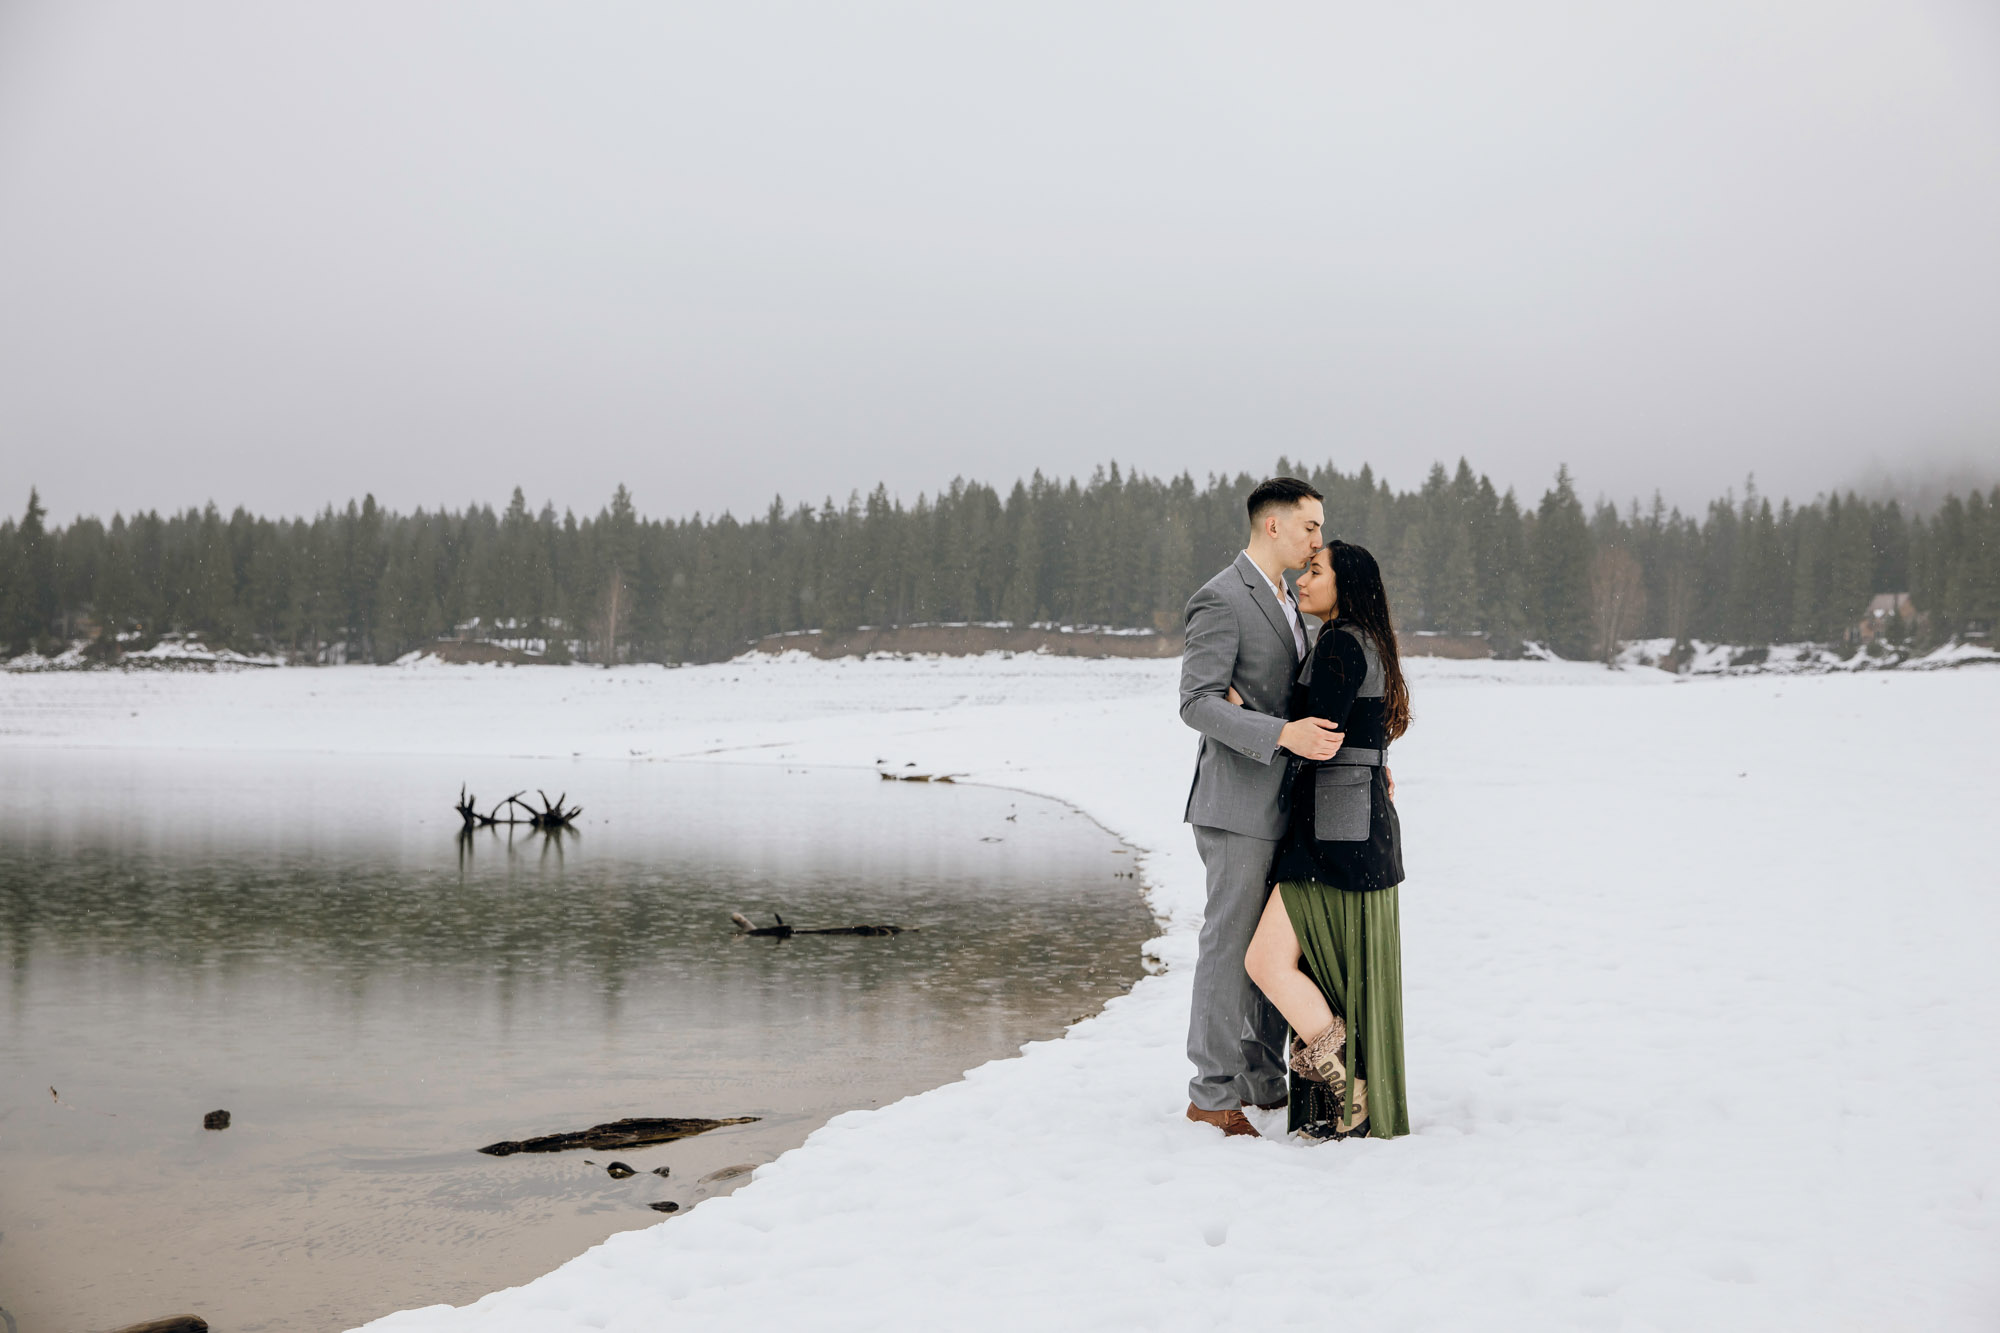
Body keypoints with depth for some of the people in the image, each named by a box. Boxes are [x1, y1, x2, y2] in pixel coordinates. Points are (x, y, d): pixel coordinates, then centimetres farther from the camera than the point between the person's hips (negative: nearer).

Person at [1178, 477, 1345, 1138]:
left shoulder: (1285, 601, 17)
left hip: (1282, 805, 9)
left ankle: (1262, 1080, 23)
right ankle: (1213, 1092, 4)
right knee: (1231, 945, -4)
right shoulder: (1220, 600, -13)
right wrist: (1283, 735, -30)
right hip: (1239, 805, -9)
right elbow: (1197, 703, -21)